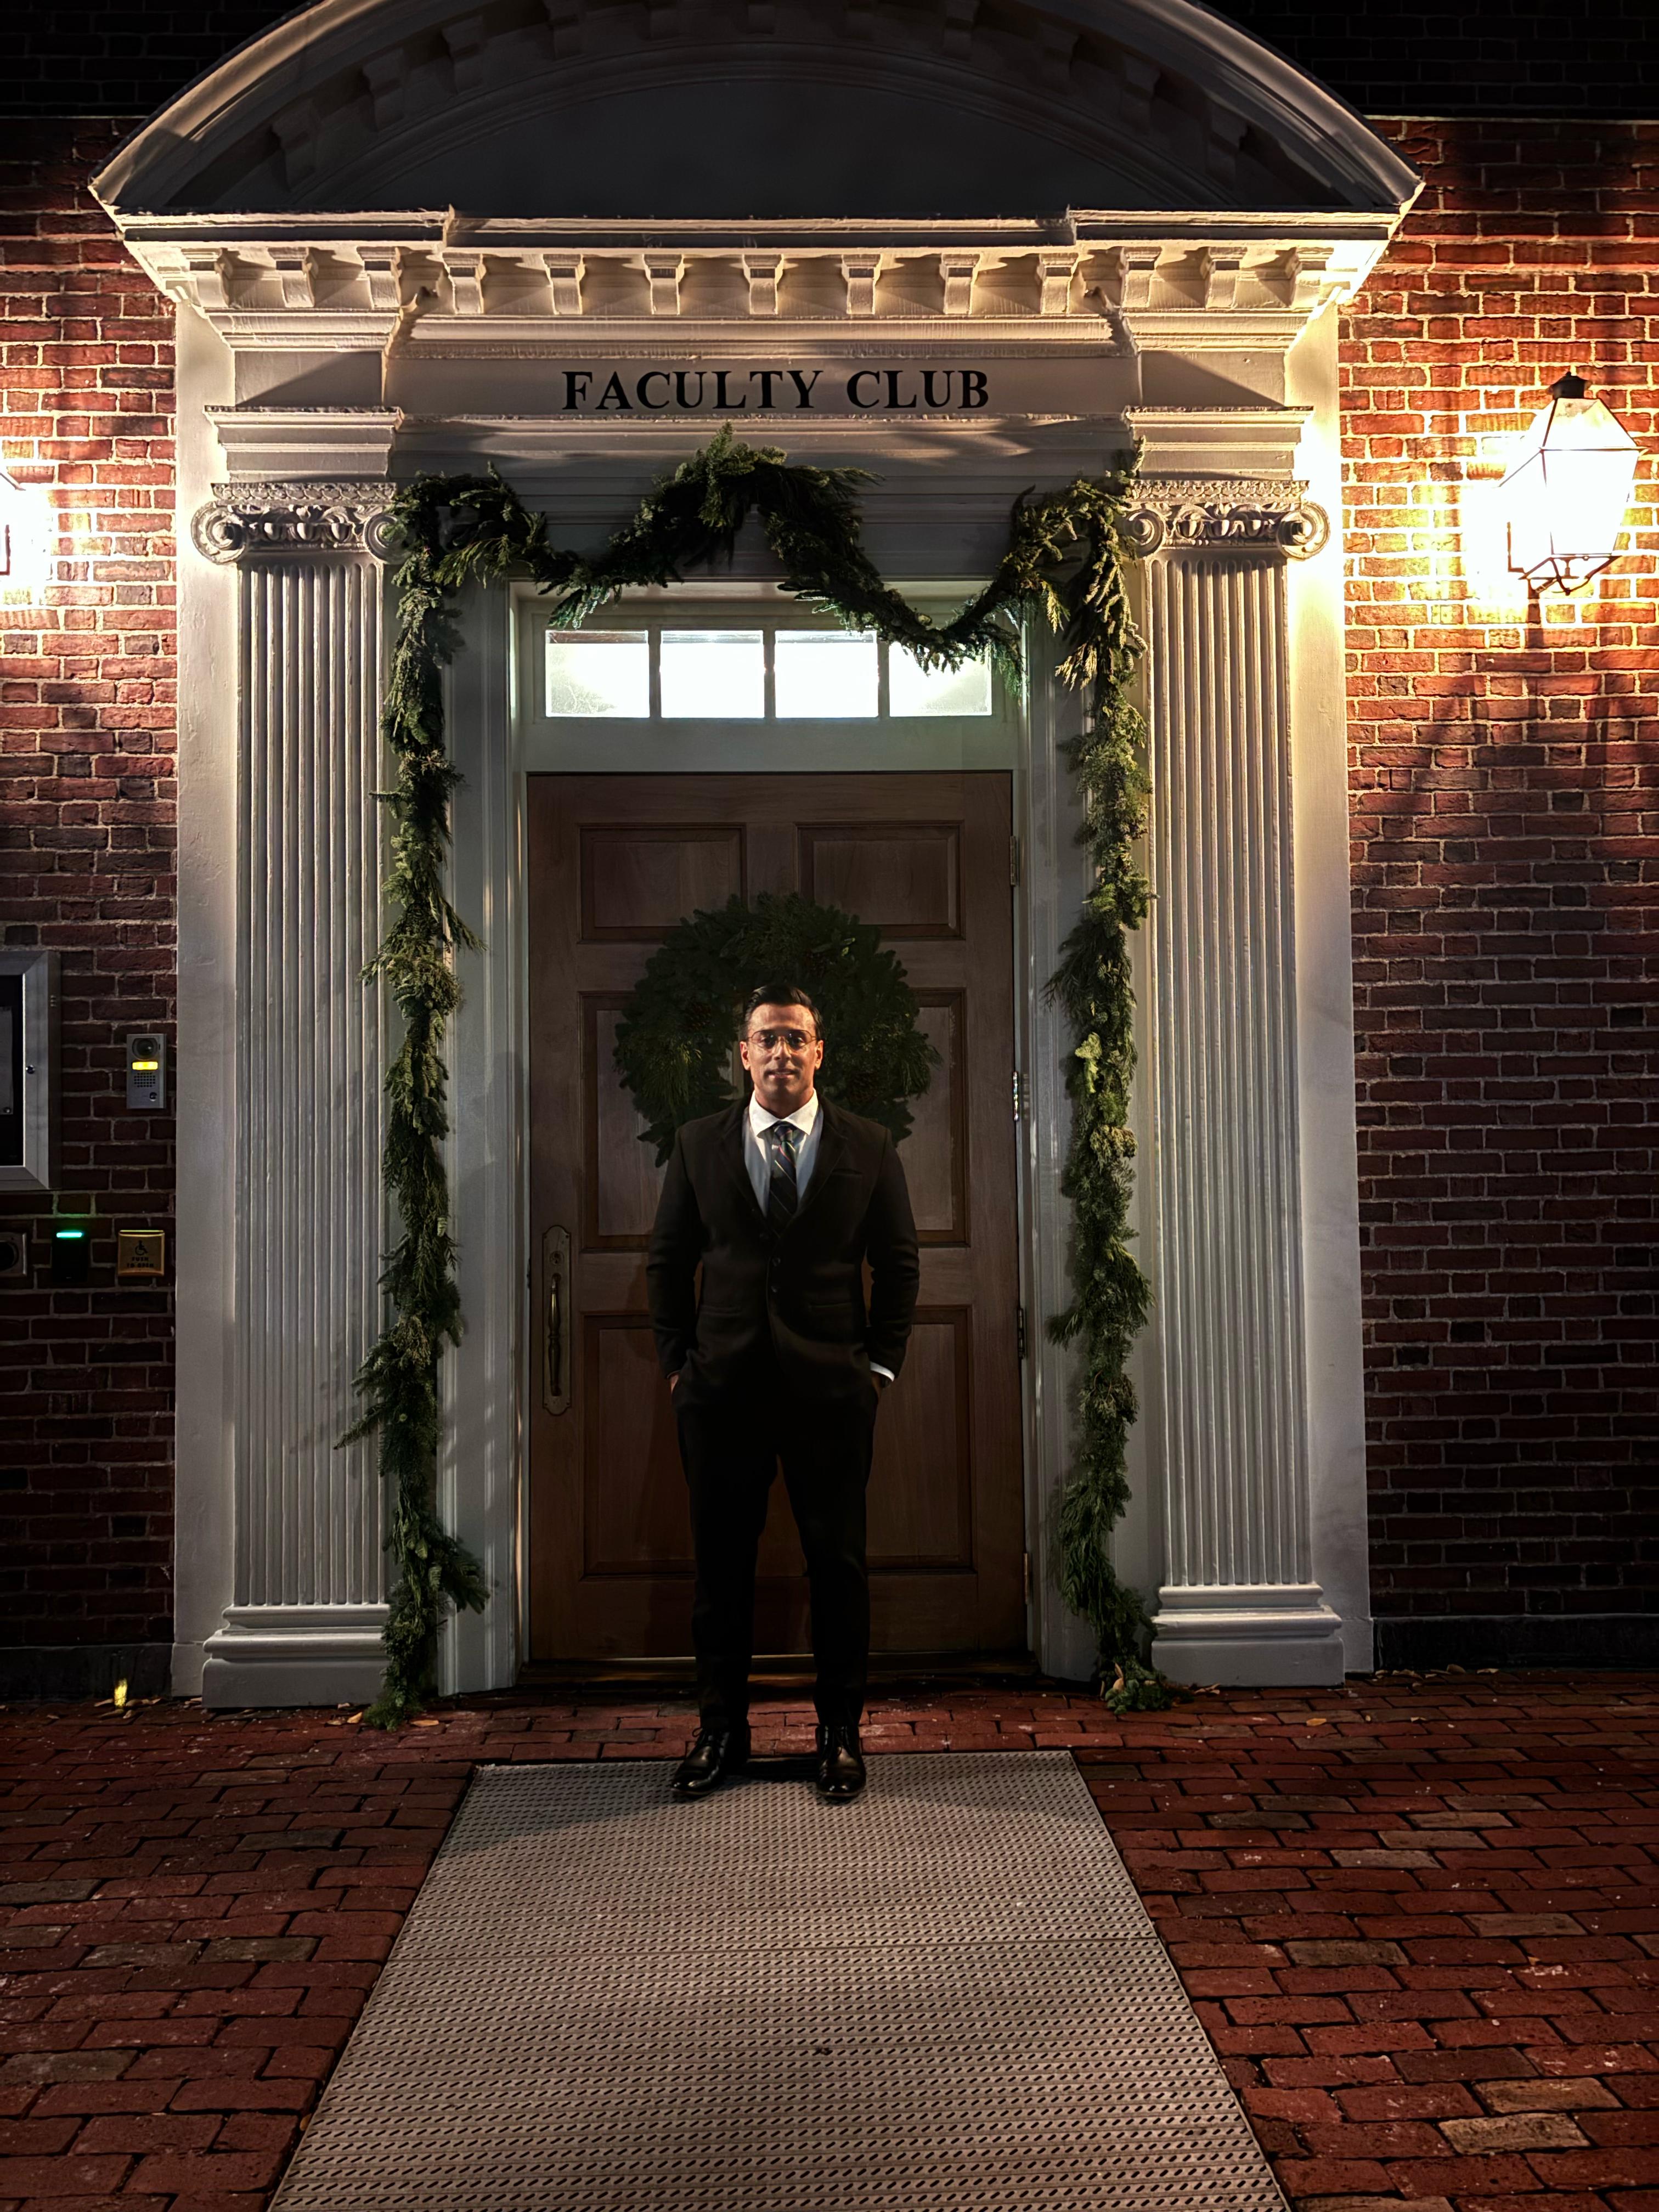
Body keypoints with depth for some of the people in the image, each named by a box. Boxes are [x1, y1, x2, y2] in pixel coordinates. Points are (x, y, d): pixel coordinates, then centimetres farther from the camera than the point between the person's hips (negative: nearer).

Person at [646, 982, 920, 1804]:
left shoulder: (868, 1148, 4)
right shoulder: (698, 1144, 6)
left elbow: (898, 1262, 8)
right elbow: (667, 1259, 10)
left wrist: (880, 1363, 1)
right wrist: (678, 1360, 3)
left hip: (831, 1388, -1)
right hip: (721, 1387, 1)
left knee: (838, 1561, 6)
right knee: (720, 1562, 8)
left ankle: (840, 1733, 20)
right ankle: (721, 1729, 22)